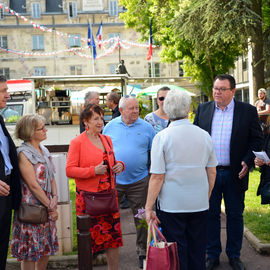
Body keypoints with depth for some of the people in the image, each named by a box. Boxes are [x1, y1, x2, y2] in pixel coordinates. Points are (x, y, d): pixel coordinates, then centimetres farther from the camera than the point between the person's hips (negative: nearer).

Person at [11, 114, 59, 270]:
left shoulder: (44, 151, 11)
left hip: (47, 207, 8)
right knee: (30, 253, 0)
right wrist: (51, 207, -13)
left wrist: (55, 198, -4)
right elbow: (33, 185, -17)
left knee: (46, 248, 14)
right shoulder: (24, 153, -14)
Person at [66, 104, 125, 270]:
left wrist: (119, 165, 4)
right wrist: (93, 170, -18)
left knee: (113, 235, 9)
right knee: (89, 238, 0)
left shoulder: (107, 140, 13)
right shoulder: (77, 142, -5)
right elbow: (70, 170, -10)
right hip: (88, 196, -5)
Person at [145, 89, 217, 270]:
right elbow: (212, 172, 10)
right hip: (200, 204, 4)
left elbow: (157, 176, -12)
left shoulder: (162, 137, -10)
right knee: (197, 252, 15)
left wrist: (148, 208, -5)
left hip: (172, 204, -4)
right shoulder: (205, 135, 3)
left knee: (176, 255, 6)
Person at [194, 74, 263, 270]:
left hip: (235, 173, -1)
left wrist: (248, 161, -13)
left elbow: (257, 139, 0)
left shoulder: (248, 111, -1)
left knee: (235, 215, 10)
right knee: (211, 215, 10)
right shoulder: (203, 109, 5)